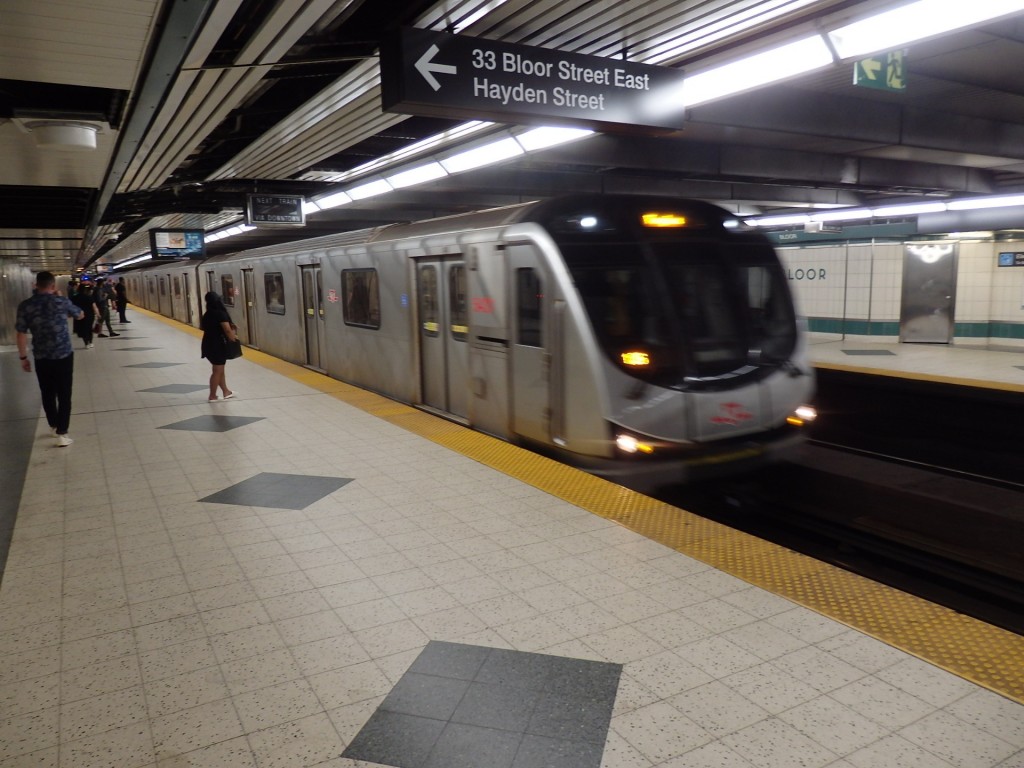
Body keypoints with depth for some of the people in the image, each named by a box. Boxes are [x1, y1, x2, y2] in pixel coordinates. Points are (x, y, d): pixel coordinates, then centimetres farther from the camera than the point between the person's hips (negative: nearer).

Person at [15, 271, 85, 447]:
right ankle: (61, 433, 3)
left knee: (47, 394, 18)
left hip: (41, 358, 2)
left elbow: (21, 334, -3)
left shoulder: (25, 306, -4)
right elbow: (80, 315, 12)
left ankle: (53, 426, 35)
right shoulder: (62, 301, -7)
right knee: (64, 395, 4)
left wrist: (23, 357, 7)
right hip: (64, 356, -2)